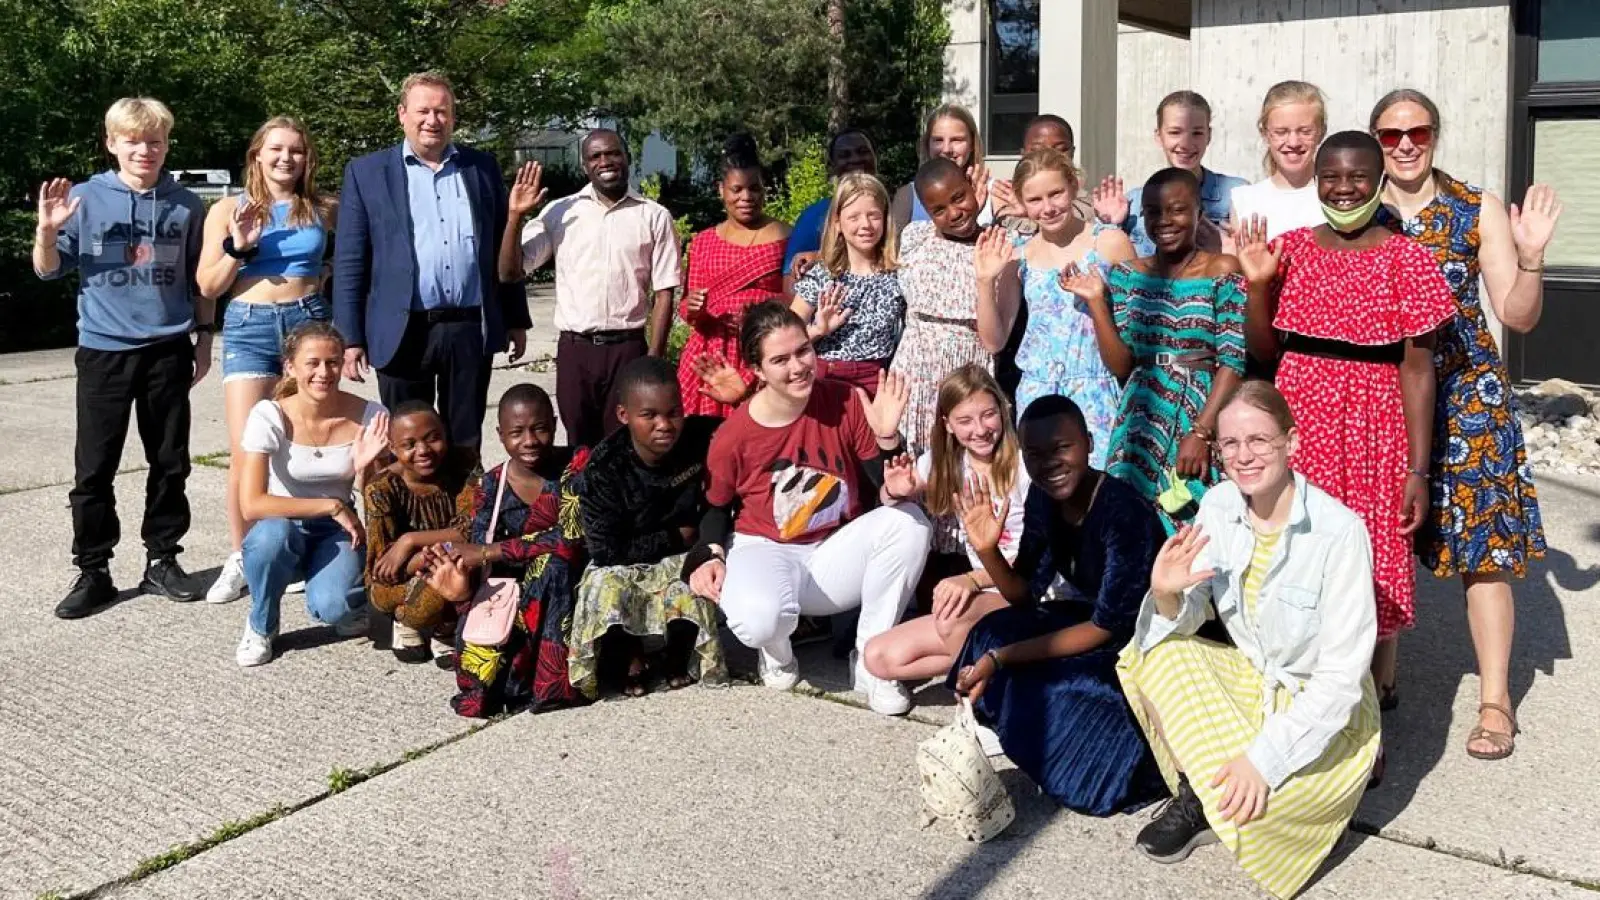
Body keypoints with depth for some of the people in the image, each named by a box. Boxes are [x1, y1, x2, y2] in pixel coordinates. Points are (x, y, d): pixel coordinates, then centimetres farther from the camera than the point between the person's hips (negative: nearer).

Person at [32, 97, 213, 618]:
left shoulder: (186, 206, 3)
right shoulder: (86, 199, -1)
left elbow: (199, 282, 11)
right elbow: (48, 271, 1)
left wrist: (203, 337, 9)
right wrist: (48, 231, -16)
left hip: (168, 350, 1)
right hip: (104, 351, -1)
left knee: (170, 464, 8)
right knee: (94, 468, 2)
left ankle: (162, 561, 20)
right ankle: (92, 571, 12)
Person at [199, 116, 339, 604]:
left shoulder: (324, 209, 6)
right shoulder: (228, 209, 5)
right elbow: (207, 286, 5)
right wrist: (237, 247, -10)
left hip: (310, 321, 1)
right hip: (249, 328, -1)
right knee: (246, 451, -6)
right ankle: (239, 557, 6)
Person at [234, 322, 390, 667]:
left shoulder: (369, 417, -12)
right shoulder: (269, 416, -16)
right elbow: (251, 504, -25)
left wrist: (363, 470, -24)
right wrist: (331, 506, -27)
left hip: (339, 535, 0)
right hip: (284, 533, 0)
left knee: (331, 606, -30)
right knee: (272, 532, -36)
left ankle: (352, 604, 10)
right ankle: (261, 626, -6)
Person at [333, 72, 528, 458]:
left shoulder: (482, 167, 10)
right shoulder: (366, 172, 3)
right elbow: (349, 262, 1)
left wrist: (516, 319, 9)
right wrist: (351, 338, -4)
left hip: (472, 329, 2)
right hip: (403, 332, -1)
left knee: (465, 444, 10)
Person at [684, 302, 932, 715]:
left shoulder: (848, 402, -12)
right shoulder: (733, 435, -13)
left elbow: (894, 492, -9)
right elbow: (716, 508, 7)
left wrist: (887, 437, -26)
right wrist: (710, 555, -12)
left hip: (838, 550, 3)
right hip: (766, 551, -2)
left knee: (910, 522, -27)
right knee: (759, 620, -38)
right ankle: (778, 651, 7)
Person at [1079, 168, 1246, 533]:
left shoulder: (1222, 270, -2)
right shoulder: (1127, 274, 9)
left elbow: (1233, 361, -9)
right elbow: (1121, 366, 6)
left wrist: (1201, 432, -18)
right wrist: (1097, 301, -2)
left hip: (1203, 415, -3)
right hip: (1143, 423, 3)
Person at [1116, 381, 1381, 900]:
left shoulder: (1339, 531, -24)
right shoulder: (1218, 506, -8)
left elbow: (1341, 676, -23)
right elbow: (1187, 619, -5)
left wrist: (1264, 759, -28)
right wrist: (1167, 597, -29)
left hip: (1325, 710, -5)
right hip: (1247, 679, 6)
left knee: (1245, 802, -31)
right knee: (1152, 654, -19)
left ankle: (1213, 802, 5)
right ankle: (1198, 792, -4)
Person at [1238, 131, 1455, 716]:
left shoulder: (1405, 259, -3)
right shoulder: (1290, 249, 7)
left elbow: (1417, 370, -5)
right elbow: (1263, 353, 10)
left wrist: (1418, 471, -8)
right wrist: (1257, 285, -5)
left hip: (1372, 426, -3)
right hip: (1299, 418, 3)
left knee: (1375, 564, 0)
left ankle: (1376, 698, 17)